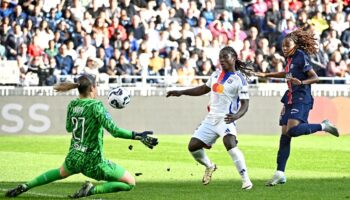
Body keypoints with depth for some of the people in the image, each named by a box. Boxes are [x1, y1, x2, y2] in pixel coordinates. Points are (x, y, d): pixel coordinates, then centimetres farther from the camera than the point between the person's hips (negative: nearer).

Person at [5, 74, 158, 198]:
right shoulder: (96, 106, -17)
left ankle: (25, 187, 31)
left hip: (74, 158, 7)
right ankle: (92, 189, -10)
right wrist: (138, 136, -26)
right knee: (130, 183, 2)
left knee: (61, 172, 41)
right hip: (93, 162, -6)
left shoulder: (72, 105, 1)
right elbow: (114, 130, -25)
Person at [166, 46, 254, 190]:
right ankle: (209, 167, 32)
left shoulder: (239, 79, -8)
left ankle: (245, 180, -29)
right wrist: (181, 92, 23)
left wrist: (236, 116, -32)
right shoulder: (216, 74, 13)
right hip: (211, 119, 7)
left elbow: (245, 104, -11)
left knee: (230, 144, -32)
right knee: (193, 146, 2)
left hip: (226, 119, -7)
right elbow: (204, 89, 28)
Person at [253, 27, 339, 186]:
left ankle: (323, 126, -4)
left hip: (301, 99, -8)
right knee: (284, 135, 3)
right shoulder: (290, 59, 14)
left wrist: (302, 82, -32)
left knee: (292, 130, -26)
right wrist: (266, 75, 38)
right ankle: (280, 173, 2)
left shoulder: (301, 57, -11)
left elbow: (315, 77, -15)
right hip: (290, 99, 8)